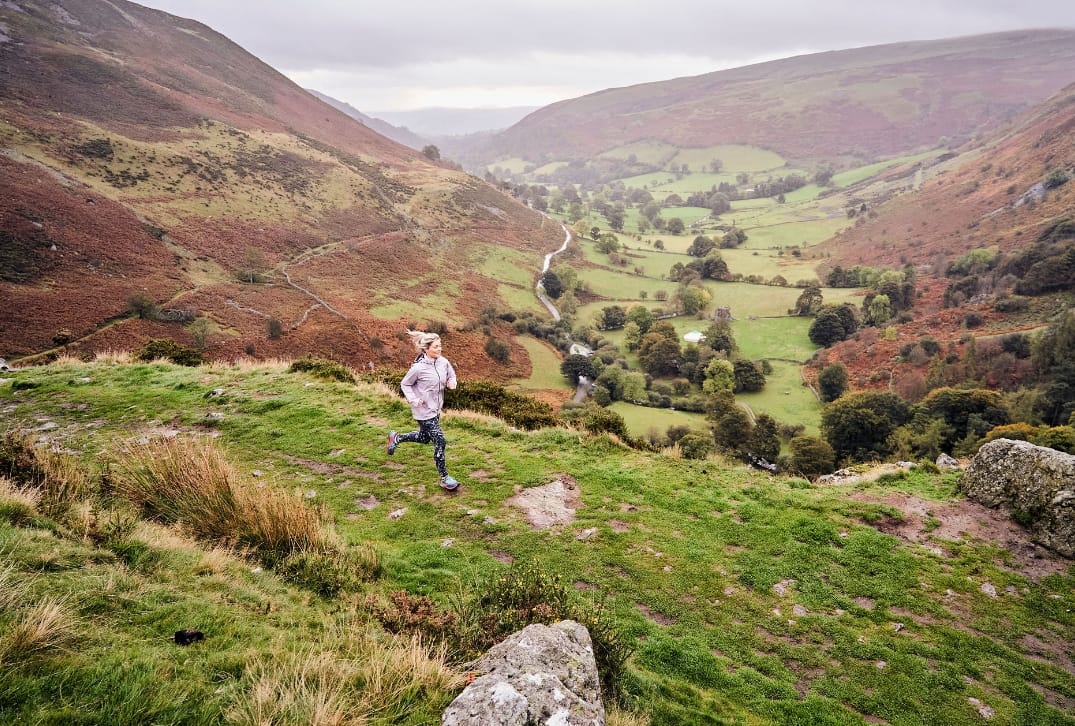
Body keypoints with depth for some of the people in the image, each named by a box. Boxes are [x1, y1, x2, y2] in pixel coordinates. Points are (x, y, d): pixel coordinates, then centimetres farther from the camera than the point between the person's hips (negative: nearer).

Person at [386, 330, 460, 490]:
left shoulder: (443, 362, -6)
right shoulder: (418, 367, -21)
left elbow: (452, 375, 13)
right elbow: (405, 384, -6)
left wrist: (452, 382, -10)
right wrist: (414, 400, -18)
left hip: (436, 409, 7)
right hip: (424, 411, -7)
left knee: (424, 438, 24)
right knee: (440, 442, -6)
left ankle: (396, 438, 48)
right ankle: (444, 478, 9)